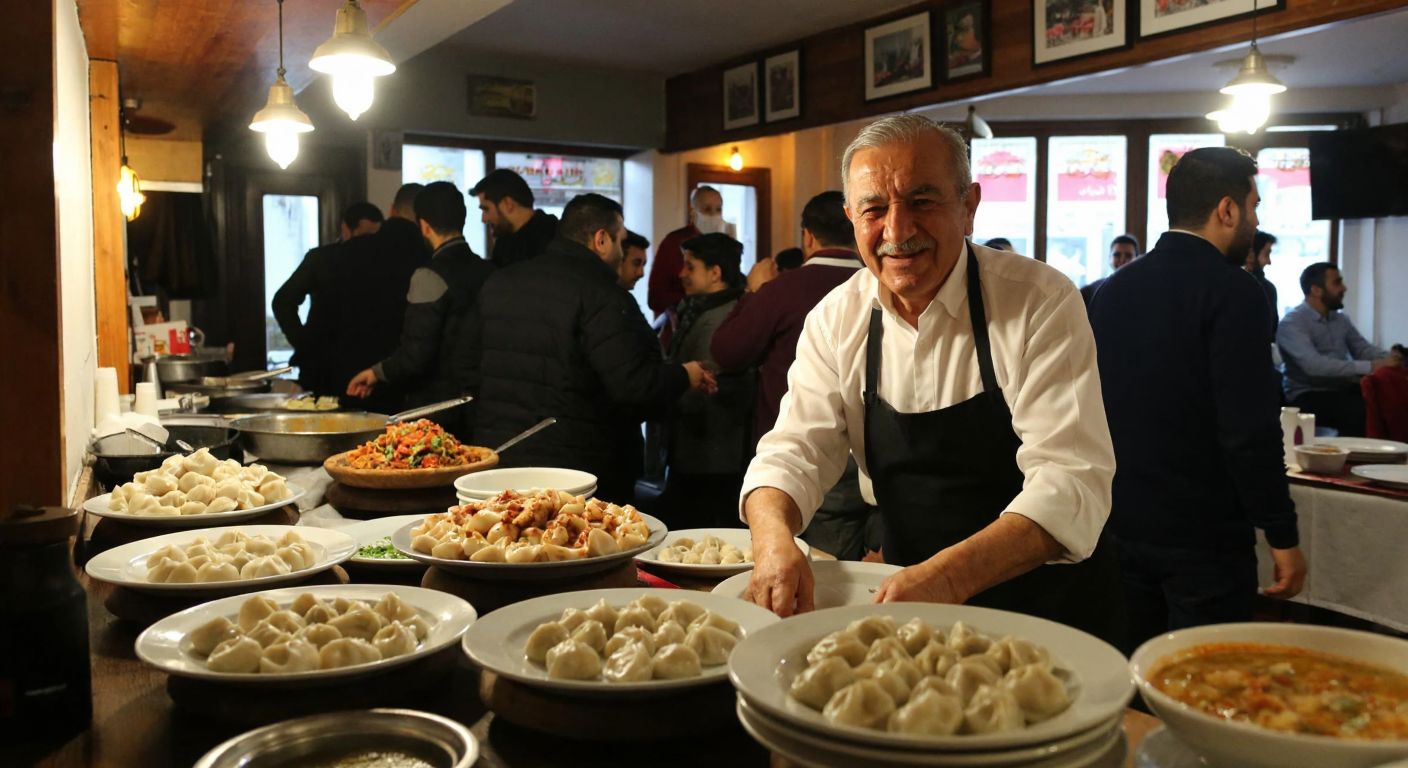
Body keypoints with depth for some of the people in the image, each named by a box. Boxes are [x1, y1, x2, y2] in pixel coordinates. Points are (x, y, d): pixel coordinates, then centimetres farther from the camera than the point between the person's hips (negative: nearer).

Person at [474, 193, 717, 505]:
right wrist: (684, 376, -3)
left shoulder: (497, 283, 10)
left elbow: (468, 372, 17)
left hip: (495, 455, 7)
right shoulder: (602, 295, -15)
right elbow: (633, 385, -21)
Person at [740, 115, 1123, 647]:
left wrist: (950, 576, -35)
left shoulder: (1042, 303, -12)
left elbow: (1072, 481, -20)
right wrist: (774, 538, -26)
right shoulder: (835, 320, 1)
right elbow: (795, 452, -2)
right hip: (910, 612, 3)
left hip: (1050, 607, -2)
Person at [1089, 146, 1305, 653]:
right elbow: (1251, 431, -19)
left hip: (1122, 528, 7)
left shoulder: (1112, 290, 6)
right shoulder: (1231, 292, -14)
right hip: (1204, 534, -6)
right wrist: (1282, 536, -10)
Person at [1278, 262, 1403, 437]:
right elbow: (1314, 365, -24)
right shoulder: (1292, 323, -11)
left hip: (1343, 389, 7)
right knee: (1361, 410, -32)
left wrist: (1388, 358, -11)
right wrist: (1370, 366, -28)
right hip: (1308, 396, -7)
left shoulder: (1340, 320, 15)